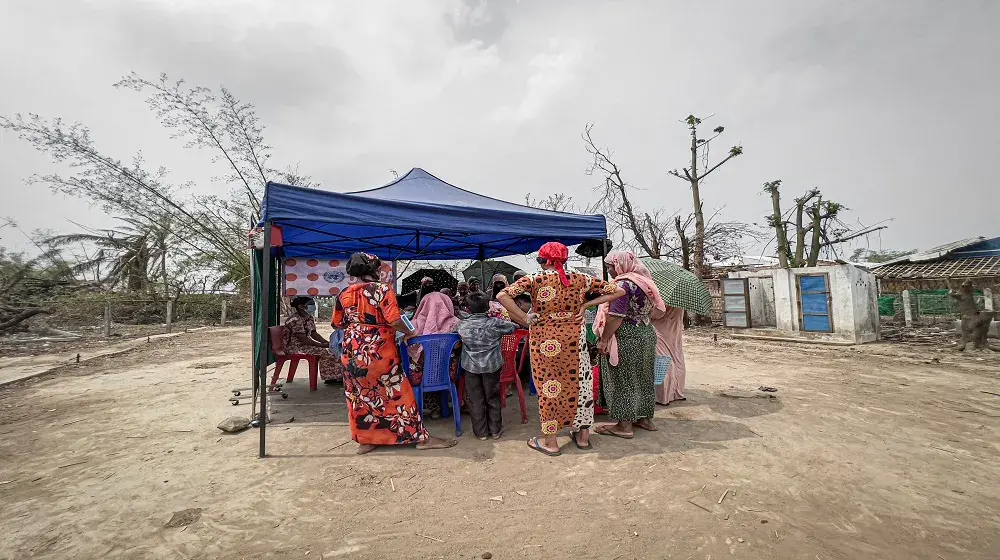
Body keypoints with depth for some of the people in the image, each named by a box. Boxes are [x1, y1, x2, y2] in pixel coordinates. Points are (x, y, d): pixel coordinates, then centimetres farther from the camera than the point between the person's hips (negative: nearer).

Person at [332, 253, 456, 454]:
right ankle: (421, 437, 11)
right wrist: (409, 332, -6)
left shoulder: (344, 294, 4)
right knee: (398, 393, 3)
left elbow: (337, 324, 14)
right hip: (379, 353, -5)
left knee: (359, 396, 16)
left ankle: (365, 440, 27)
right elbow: (394, 320, -23)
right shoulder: (382, 289, -14)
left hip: (352, 353, 6)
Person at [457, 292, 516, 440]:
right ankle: (495, 430, 24)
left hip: (471, 367, 0)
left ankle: (481, 432, 20)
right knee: (493, 398, 14)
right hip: (491, 366, 0)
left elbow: (458, 337, 12)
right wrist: (502, 322, 22)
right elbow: (512, 327, 2)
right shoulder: (495, 323, -11)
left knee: (475, 400, 11)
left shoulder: (462, 325, -9)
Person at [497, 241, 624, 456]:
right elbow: (618, 291, 3)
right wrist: (586, 305, 1)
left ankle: (550, 441, 20)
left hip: (545, 342, -2)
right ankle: (583, 436, 30)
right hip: (574, 341, 3)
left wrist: (524, 319, -13)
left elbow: (502, 296, -20)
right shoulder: (580, 279, -1)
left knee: (549, 387, 9)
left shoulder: (535, 280, -9)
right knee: (579, 383, 16)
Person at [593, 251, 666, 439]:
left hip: (626, 338, -9)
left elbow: (616, 317, -22)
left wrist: (603, 339, -17)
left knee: (623, 380, -1)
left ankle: (625, 425, 6)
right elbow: (659, 310, 15)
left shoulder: (623, 284, -16)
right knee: (642, 377, 16)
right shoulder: (644, 282, 11)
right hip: (647, 334, 9)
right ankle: (645, 418, 27)